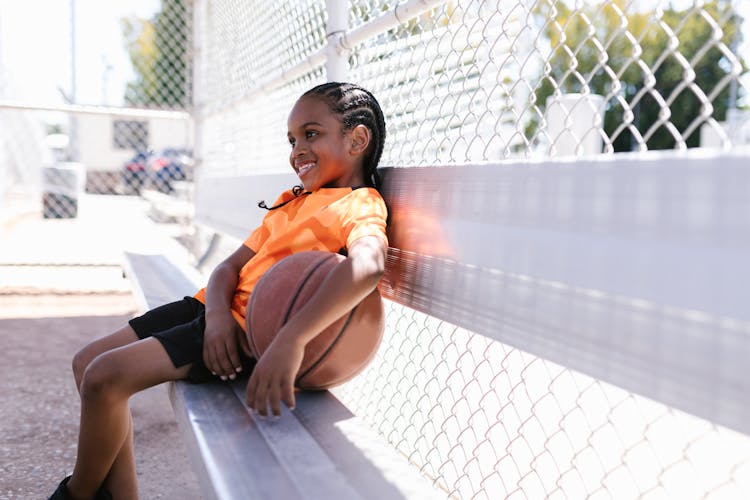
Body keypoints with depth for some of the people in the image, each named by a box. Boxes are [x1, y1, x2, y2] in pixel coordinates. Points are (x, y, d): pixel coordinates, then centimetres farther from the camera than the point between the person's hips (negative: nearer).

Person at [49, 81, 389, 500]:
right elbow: (231, 265, 11)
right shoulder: (291, 201, 17)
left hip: (254, 330, -10)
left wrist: (291, 341, -49)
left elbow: (368, 263, -37)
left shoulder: (360, 206, -13)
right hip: (219, 312, 10)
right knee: (87, 362, 9)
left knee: (104, 377, -17)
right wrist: (218, 313, -13)